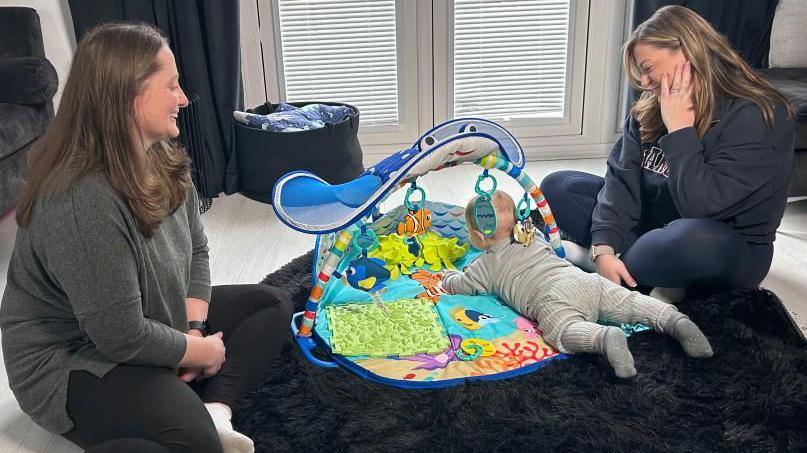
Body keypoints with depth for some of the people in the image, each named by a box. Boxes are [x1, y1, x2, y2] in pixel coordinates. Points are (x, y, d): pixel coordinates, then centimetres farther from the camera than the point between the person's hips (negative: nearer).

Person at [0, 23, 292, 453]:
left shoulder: (162, 161, -4)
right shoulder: (82, 200, -32)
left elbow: (195, 250, 6)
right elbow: (123, 337, -29)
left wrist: (194, 328, -8)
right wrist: (201, 351, -13)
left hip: (153, 323, 10)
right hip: (73, 361, -10)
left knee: (270, 305, 8)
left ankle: (215, 410, -7)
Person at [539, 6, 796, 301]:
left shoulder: (756, 116, -21)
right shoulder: (651, 106, -1)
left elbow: (701, 206, -31)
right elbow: (623, 176, -10)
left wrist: (679, 129, -25)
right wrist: (605, 247, -23)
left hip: (730, 248, -6)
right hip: (653, 227, 7)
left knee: (692, 238, -43)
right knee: (557, 186, -3)